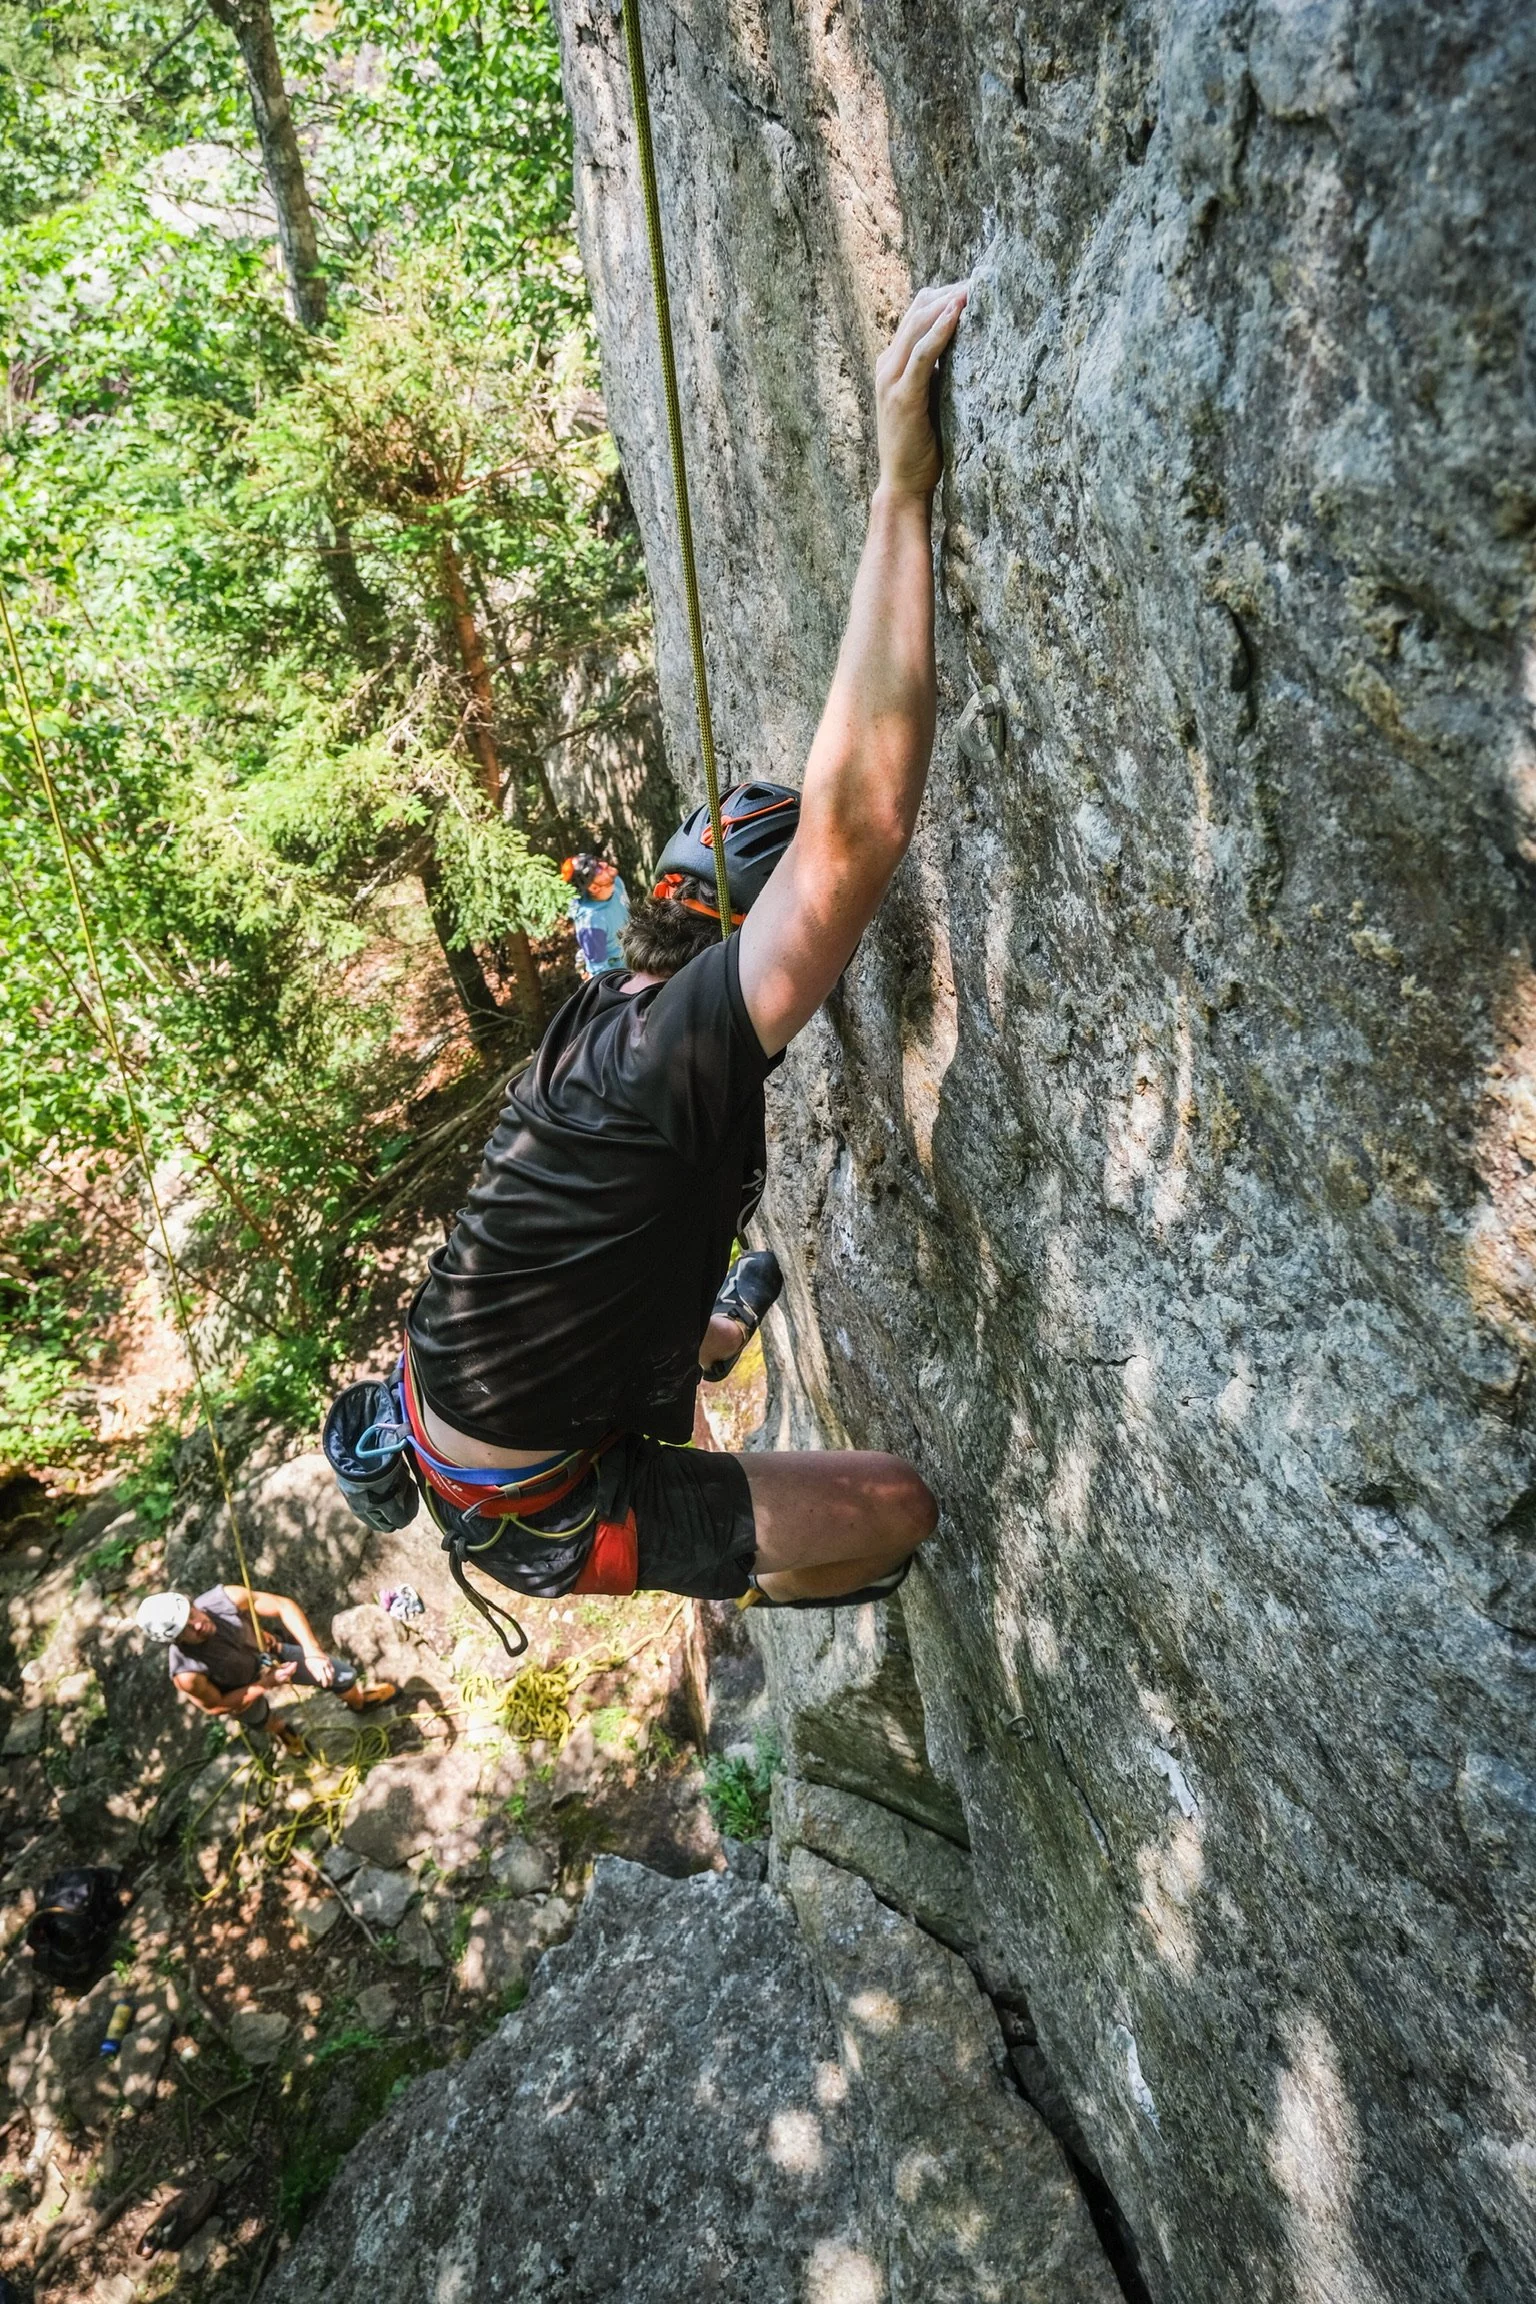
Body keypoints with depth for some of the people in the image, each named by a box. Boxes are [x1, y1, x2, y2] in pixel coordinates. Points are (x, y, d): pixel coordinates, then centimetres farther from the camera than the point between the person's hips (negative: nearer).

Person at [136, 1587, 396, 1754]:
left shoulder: (225, 1597, -38)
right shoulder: (187, 1673, -43)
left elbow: (283, 1606, -30)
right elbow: (215, 1706, -25)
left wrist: (313, 1652, -40)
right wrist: (266, 1684, -25)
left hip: (271, 1654, 2)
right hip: (242, 1694, -2)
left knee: (343, 1675, 11)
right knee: (261, 1720, 32)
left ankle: (359, 1702, 49)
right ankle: (282, 1730, 72)